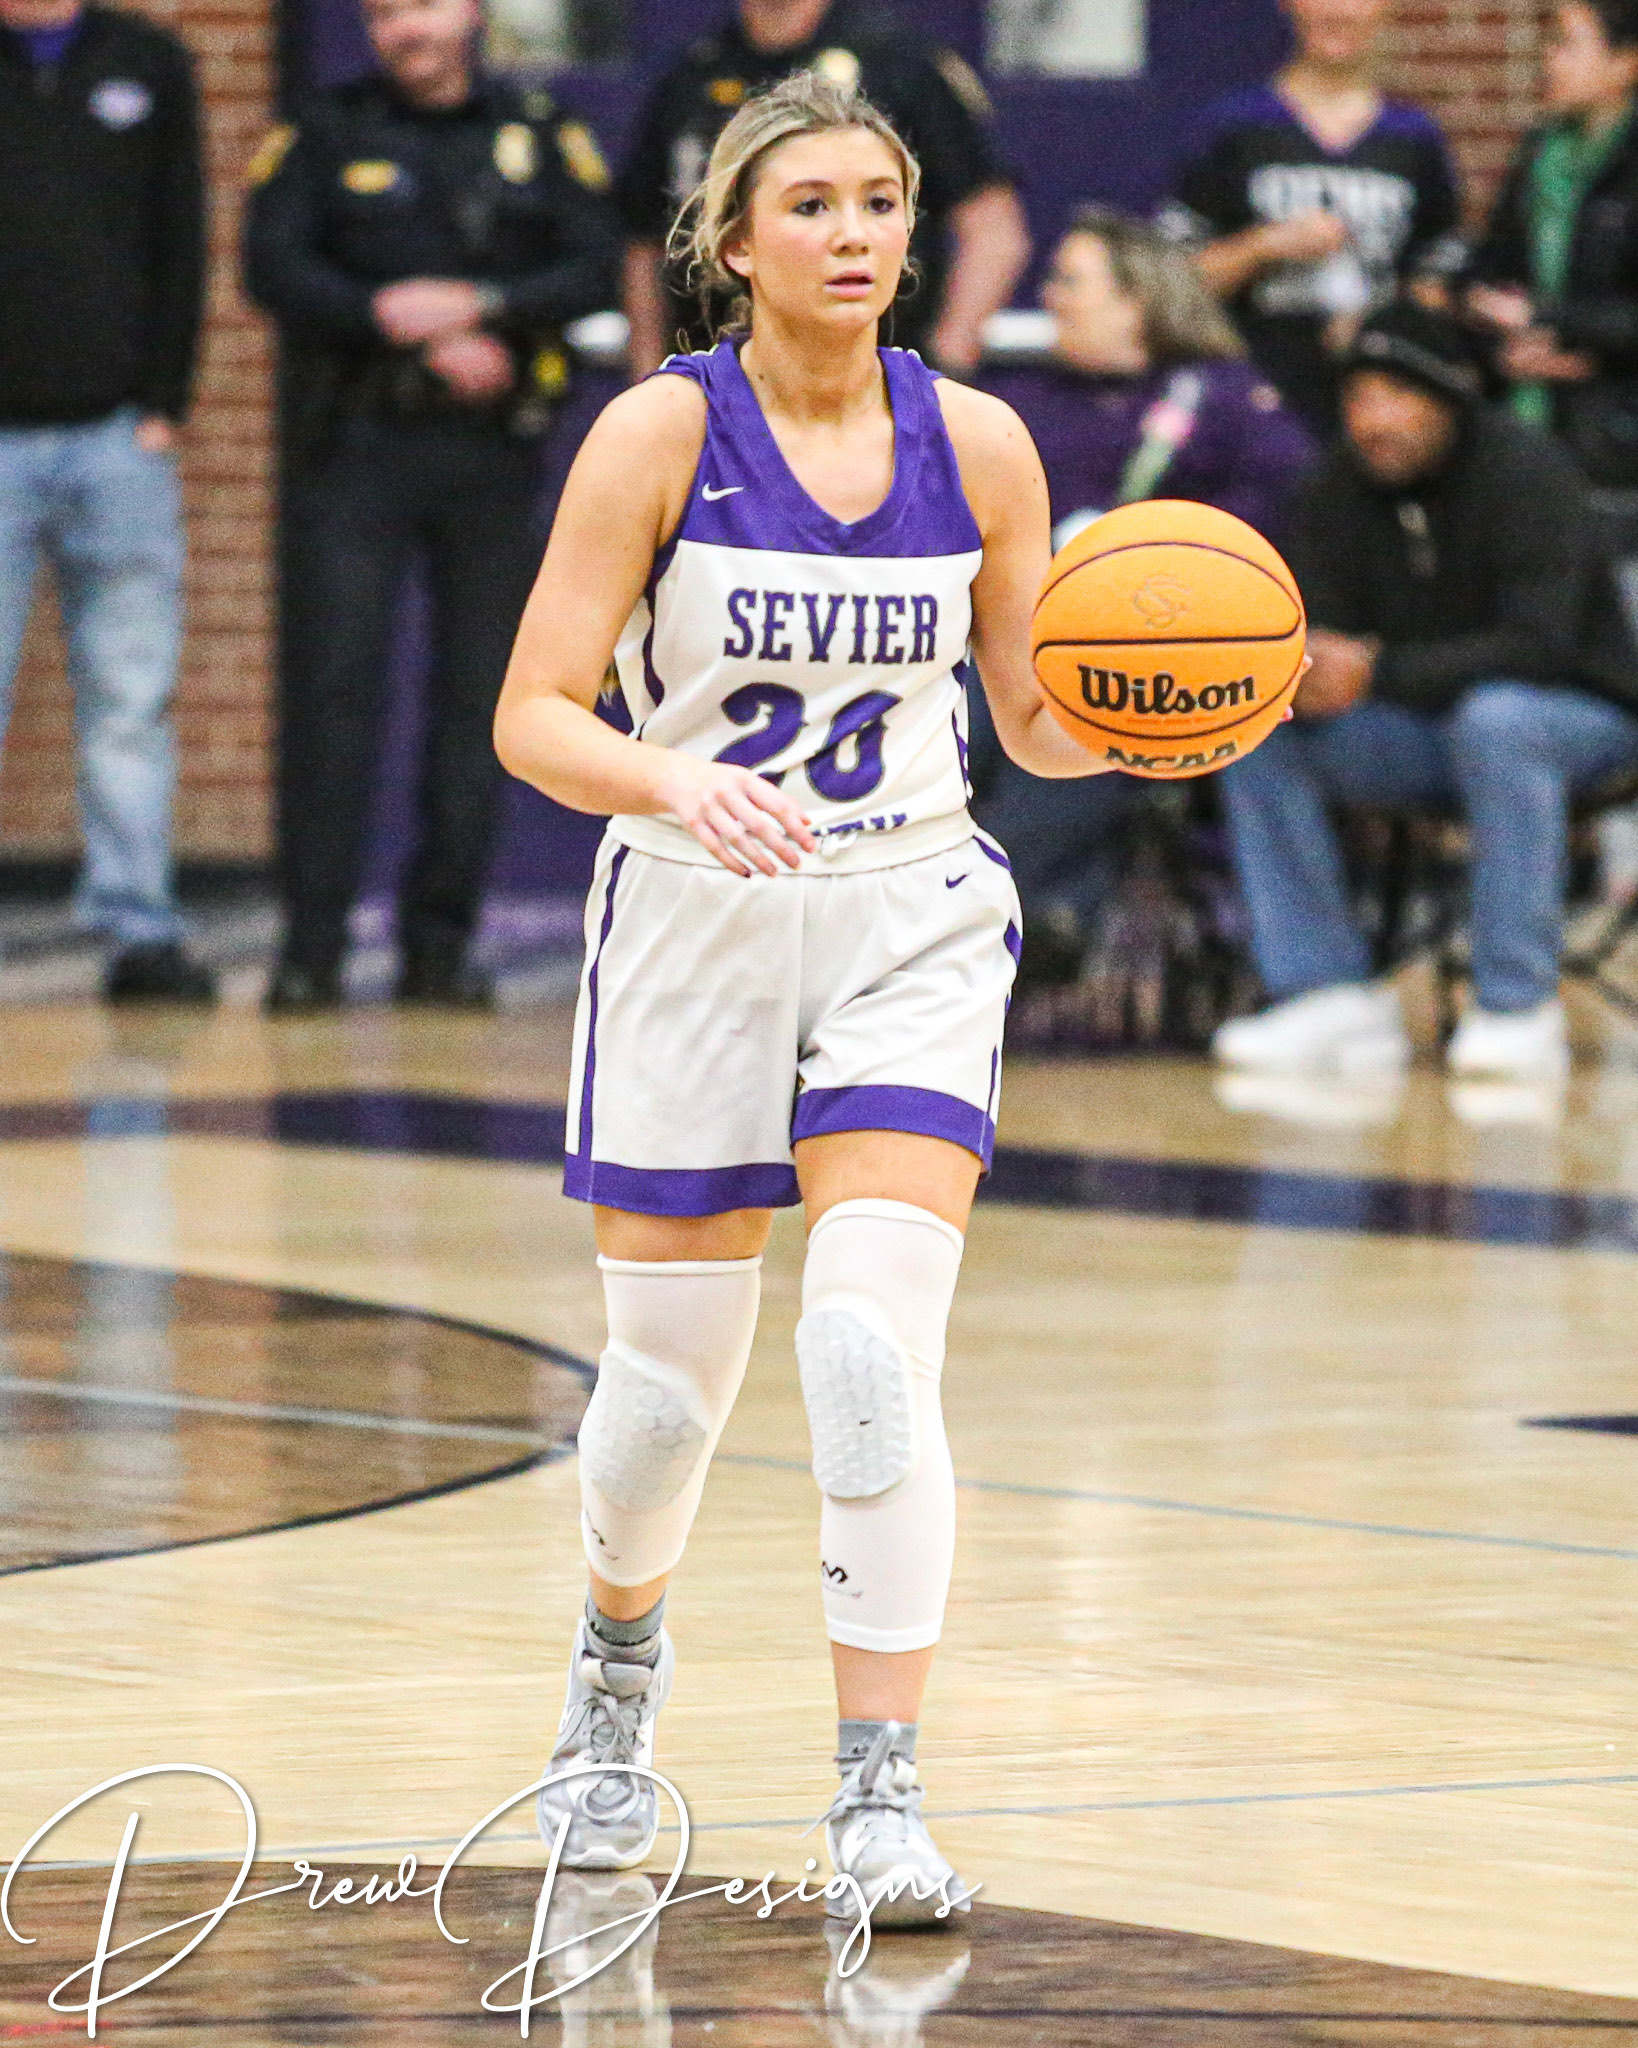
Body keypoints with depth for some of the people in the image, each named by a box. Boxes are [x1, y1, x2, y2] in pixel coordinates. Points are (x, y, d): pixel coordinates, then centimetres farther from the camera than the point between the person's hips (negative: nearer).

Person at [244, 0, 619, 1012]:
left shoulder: (540, 138, 10)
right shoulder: (328, 137, 7)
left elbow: (596, 269, 1)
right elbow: (275, 265, -5)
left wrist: (480, 307, -15)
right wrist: (408, 330, -12)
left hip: (493, 447, 2)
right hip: (358, 443, -1)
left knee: (481, 693, 1)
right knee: (333, 684, -8)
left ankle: (441, 946, 8)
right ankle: (313, 946, -6)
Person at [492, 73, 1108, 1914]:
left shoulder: (975, 443, -1)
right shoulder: (660, 433, -8)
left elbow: (1038, 723, 8)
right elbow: (533, 716, -11)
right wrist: (677, 786, -30)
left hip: (912, 924, 1)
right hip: (693, 927, -1)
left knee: (872, 1353, -17)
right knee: (673, 1380, 8)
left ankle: (880, 1798, -14)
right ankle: (618, 1654, 42)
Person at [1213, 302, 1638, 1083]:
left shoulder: (1525, 470, -20)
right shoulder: (1341, 486, -3)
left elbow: (1541, 644, -29)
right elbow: (1315, 629, -5)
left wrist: (1377, 675, -38)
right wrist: (1305, 674, -31)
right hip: (1422, 735, 6)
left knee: (1495, 719, -40)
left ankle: (1518, 1010, -34)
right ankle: (1331, 995, -16)